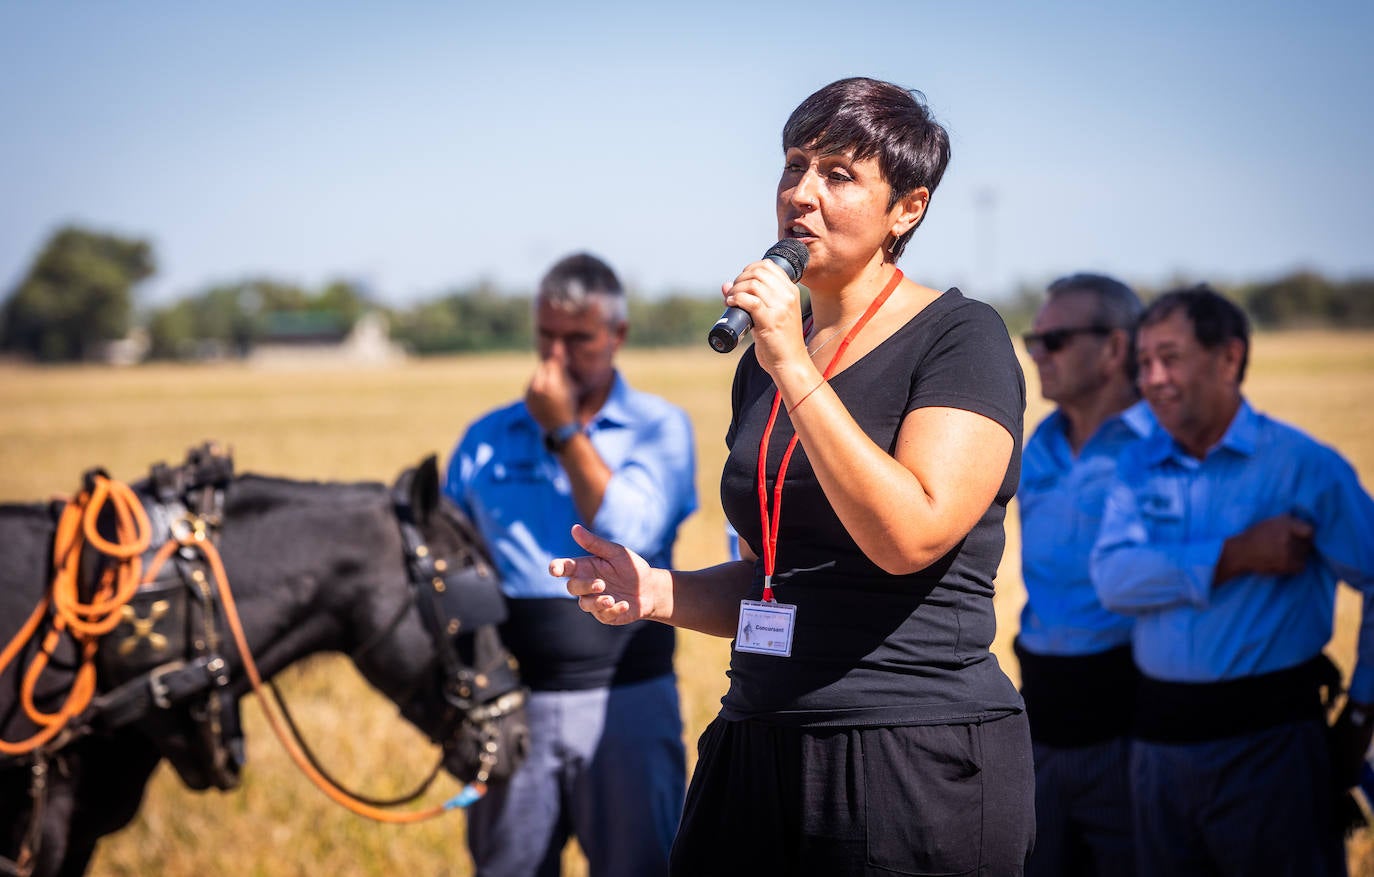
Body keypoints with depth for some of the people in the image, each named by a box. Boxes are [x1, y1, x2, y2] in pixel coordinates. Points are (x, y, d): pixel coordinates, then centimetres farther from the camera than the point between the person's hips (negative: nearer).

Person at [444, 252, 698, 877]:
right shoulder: (486, 439, 9)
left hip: (624, 700, -2)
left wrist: (564, 431, -11)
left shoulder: (661, 428, 2)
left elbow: (630, 534, -14)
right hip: (512, 702, 3)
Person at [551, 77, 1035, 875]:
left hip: (915, 761, -6)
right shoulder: (763, 363, 13)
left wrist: (794, 368, -19)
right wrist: (655, 591, 1)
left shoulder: (961, 338, -7)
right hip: (760, 745, 6)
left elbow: (908, 538, -21)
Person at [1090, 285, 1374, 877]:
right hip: (1161, 740, 4)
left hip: (1268, 741, -4)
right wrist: (1234, 557, -17)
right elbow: (1114, 578, -8)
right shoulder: (1138, 466, 7)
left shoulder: (1303, 466, -5)